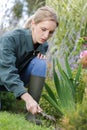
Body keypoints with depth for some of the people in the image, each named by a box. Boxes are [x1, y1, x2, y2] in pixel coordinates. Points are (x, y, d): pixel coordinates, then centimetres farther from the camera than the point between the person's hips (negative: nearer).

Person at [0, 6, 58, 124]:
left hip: (18, 79, 5)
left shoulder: (43, 45, -10)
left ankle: (32, 115, -23)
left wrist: (42, 56, -17)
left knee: (40, 63, -23)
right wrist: (27, 98, -51)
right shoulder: (10, 39, -30)